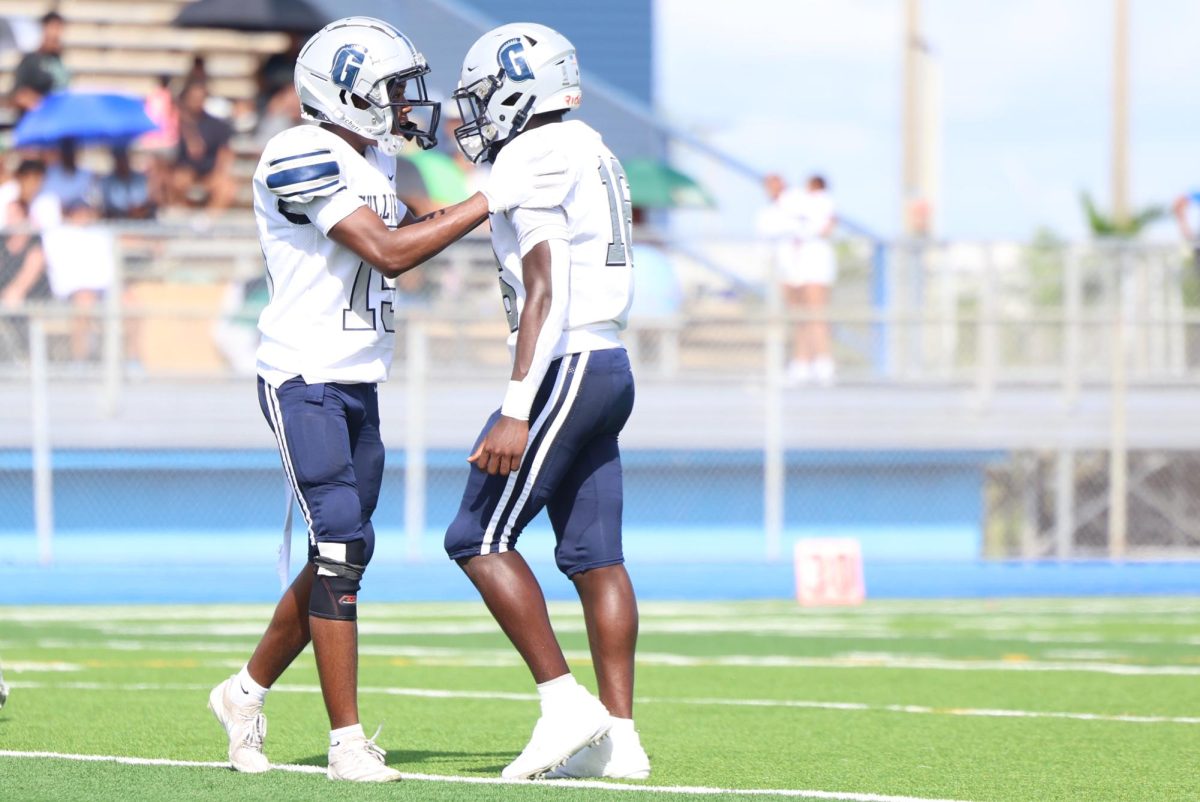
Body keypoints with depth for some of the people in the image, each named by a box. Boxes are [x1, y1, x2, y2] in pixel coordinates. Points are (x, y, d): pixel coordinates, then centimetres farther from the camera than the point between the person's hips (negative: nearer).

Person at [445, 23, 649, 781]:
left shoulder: (534, 162, -13)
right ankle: (618, 736, 4)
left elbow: (543, 294, -21)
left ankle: (565, 704, -10)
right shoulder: (588, 153, 17)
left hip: (565, 368, -10)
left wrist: (517, 411, -24)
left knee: (480, 538, -6)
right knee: (595, 555, 7)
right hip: (609, 367, 10)